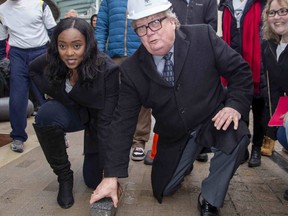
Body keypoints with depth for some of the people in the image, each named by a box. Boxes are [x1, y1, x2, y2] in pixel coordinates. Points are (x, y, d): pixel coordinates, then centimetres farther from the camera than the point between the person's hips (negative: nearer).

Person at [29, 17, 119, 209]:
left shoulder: (107, 69, -33)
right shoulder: (52, 62, -21)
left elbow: (107, 121, -35)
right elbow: (33, 69, 5)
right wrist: (51, 93, -11)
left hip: (98, 118, -2)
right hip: (74, 112, 3)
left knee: (94, 180, -1)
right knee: (46, 114, -32)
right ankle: (64, 177, -10)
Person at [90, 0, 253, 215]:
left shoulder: (203, 36, -17)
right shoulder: (132, 70, -15)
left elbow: (240, 70, -7)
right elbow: (123, 122, -14)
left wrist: (235, 105, -24)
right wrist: (111, 175, -17)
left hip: (213, 121, -1)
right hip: (174, 135, 2)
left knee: (237, 136, -33)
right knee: (163, 189, 6)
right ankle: (183, 161, 40)